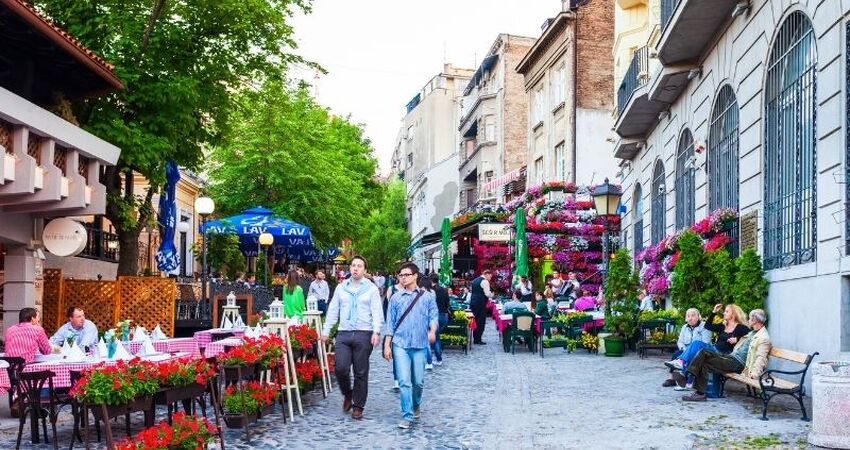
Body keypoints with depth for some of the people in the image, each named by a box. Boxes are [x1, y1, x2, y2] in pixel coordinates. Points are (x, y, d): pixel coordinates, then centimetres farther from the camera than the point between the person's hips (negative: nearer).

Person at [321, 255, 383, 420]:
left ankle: (358, 407, 14)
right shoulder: (341, 288, 12)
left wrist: (376, 332, -16)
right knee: (340, 368, -9)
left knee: (361, 373, 2)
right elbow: (333, 311, 15)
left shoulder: (371, 289, 3)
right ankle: (347, 394, 20)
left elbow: (377, 312, -3)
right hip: (343, 334, 2)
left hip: (363, 335, -2)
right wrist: (326, 331, 10)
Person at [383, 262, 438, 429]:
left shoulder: (426, 297, 5)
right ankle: (407, 416, -3)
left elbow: (433, 315, 3)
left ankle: (416, 406, 35)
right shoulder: (396, 298, 6)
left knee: (418, 381, 8)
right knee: (404, 381, -8)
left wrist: (433, 330, -17)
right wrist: (387, 345, 3)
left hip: (420, 345, 0)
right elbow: (390, 323, 7)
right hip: (400, 344, 0)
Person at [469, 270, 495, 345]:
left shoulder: (475, 280, 17)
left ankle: (475, 339, 16)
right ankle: (478, 340, -5)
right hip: (481, 303, -9)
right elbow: (487, 294, -15)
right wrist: (492, 294, 3)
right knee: (481, 322, -4)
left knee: (475, 321, 13)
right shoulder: (485, 281, -10)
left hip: (473, 302, 9)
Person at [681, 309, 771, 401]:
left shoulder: (764, 338, -8)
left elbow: (761, 357, -20)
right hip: (731, 356, 9)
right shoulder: (752, 333, 23)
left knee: (703, 363, -20)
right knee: (704, 352, -10)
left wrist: (756, 371, -32)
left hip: (738, 363, -9)